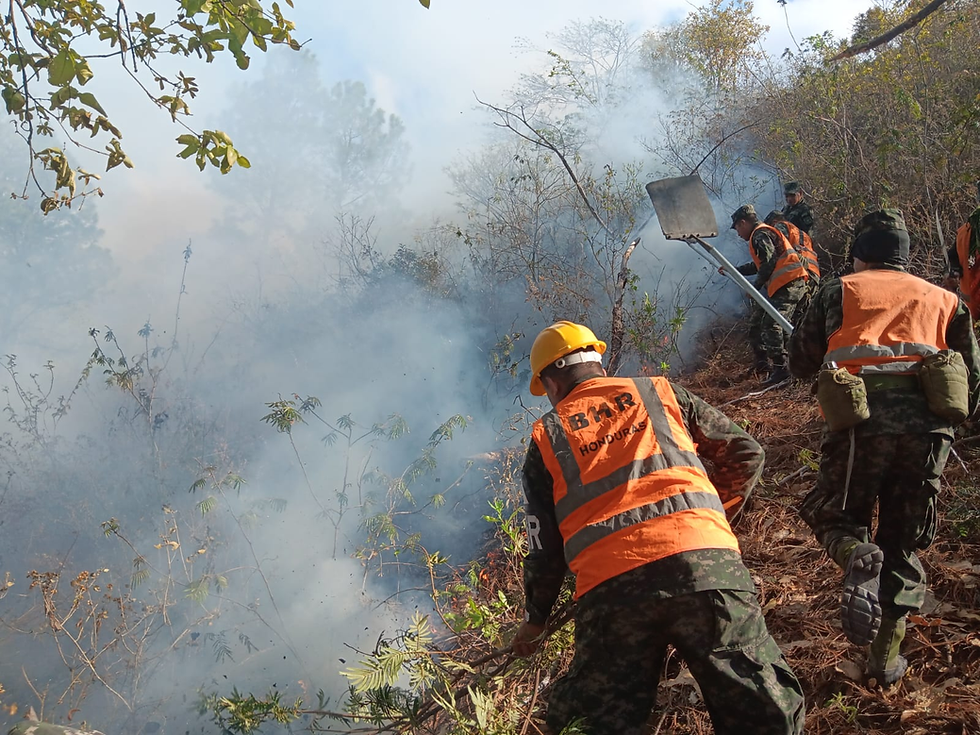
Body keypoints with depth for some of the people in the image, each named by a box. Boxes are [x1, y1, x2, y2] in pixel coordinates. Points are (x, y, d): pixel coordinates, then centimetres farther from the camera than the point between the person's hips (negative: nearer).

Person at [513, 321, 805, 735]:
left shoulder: (547, 437, 19)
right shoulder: (658, 392, 21)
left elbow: (544, 547, 15)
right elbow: (746, 454, 23)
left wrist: (535, 618, 29)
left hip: (608, 589, 0)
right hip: (704, 561, 0)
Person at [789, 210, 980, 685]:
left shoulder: (839, 290, 16)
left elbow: (801, 364, 16)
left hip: (862, 419, -2)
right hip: (928, 424, 3)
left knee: (830, 512, 18)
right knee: (902, 541, 16)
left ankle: (857, 555, -17)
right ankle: (886, 658, 15)